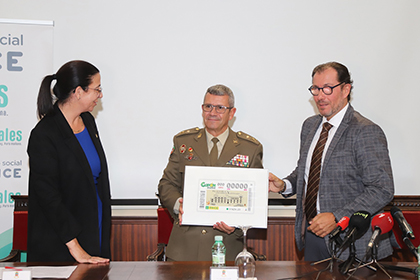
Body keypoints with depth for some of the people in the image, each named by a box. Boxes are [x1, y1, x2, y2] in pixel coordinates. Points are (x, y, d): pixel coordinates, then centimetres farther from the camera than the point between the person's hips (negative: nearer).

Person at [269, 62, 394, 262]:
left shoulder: (366, 132, -15)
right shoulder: (310, 125, 10)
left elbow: (382, 190, -19)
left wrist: (337, 218, -24)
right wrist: (284, 185, 1)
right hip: (311, 233, 7)